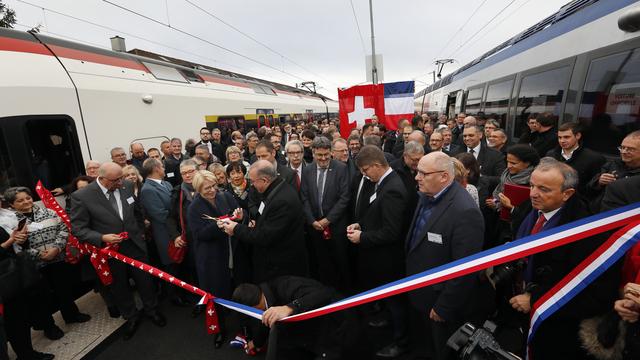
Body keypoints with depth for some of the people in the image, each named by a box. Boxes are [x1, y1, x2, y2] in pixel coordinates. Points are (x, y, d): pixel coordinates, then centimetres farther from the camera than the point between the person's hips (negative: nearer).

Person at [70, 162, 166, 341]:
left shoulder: (127, 186, -8)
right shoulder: (81, 197, -18)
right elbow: (78, 228, -12)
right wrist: (101, 238, -27)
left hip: (135, 244, 2)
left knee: (145, 280, 17)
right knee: (120, 287, 19)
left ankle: (152, 309, 41)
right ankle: (131, 317, 42)